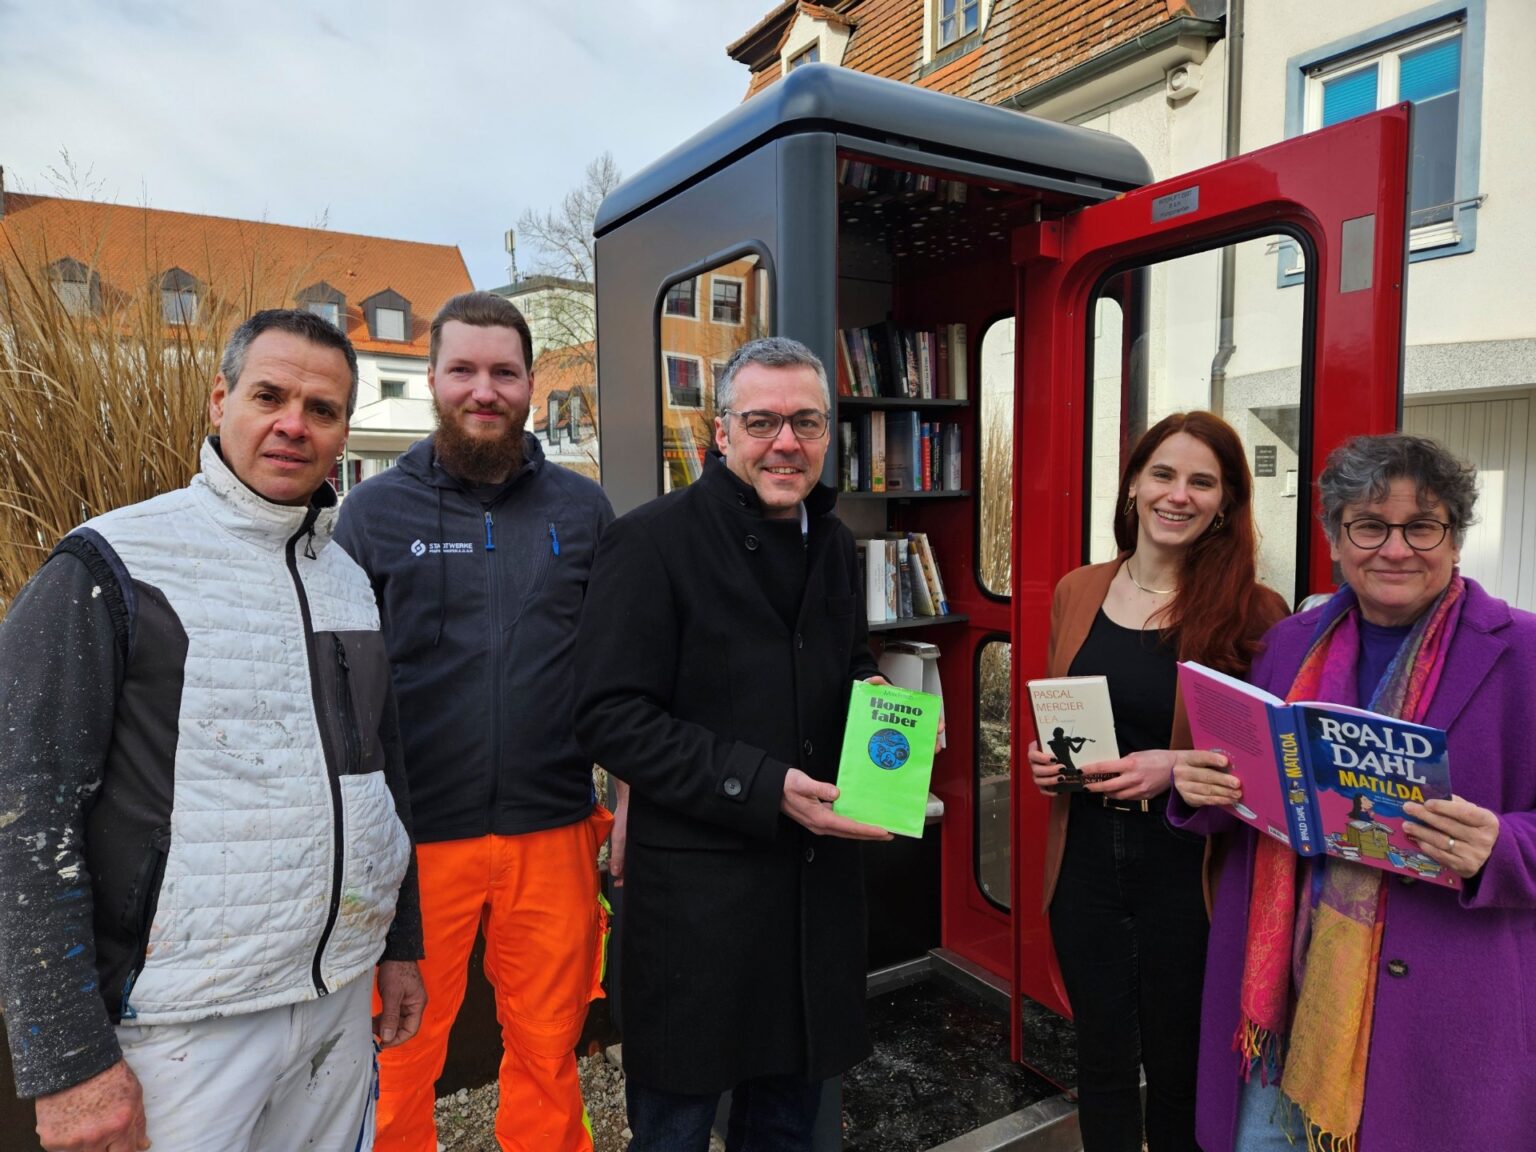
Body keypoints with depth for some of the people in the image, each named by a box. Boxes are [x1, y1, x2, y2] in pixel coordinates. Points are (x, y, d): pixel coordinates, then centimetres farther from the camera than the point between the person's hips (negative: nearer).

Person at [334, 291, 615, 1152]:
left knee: (549, 1056, 15)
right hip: (415, 837, -1)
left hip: (552, 832, 1)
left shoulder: (583, 508, 4)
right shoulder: (375, 511, 1)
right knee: (402, 1060, 14)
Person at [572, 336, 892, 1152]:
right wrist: (763, 788, -23)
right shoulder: (651, 542, -12)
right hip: (698, 885, -6)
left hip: (820, 876, 6)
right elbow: (610, 717, -17)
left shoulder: (834, 544, 9)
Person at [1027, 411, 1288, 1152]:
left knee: (1179, 1065, 16)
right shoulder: (1076, 593, 2)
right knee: (1101, 1061, 18)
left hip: (1188, 870, -3)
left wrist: (1179, 767, -21)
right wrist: (1043, 759, -6)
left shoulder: (1254, 612, -9)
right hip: (1085, 862, 3)